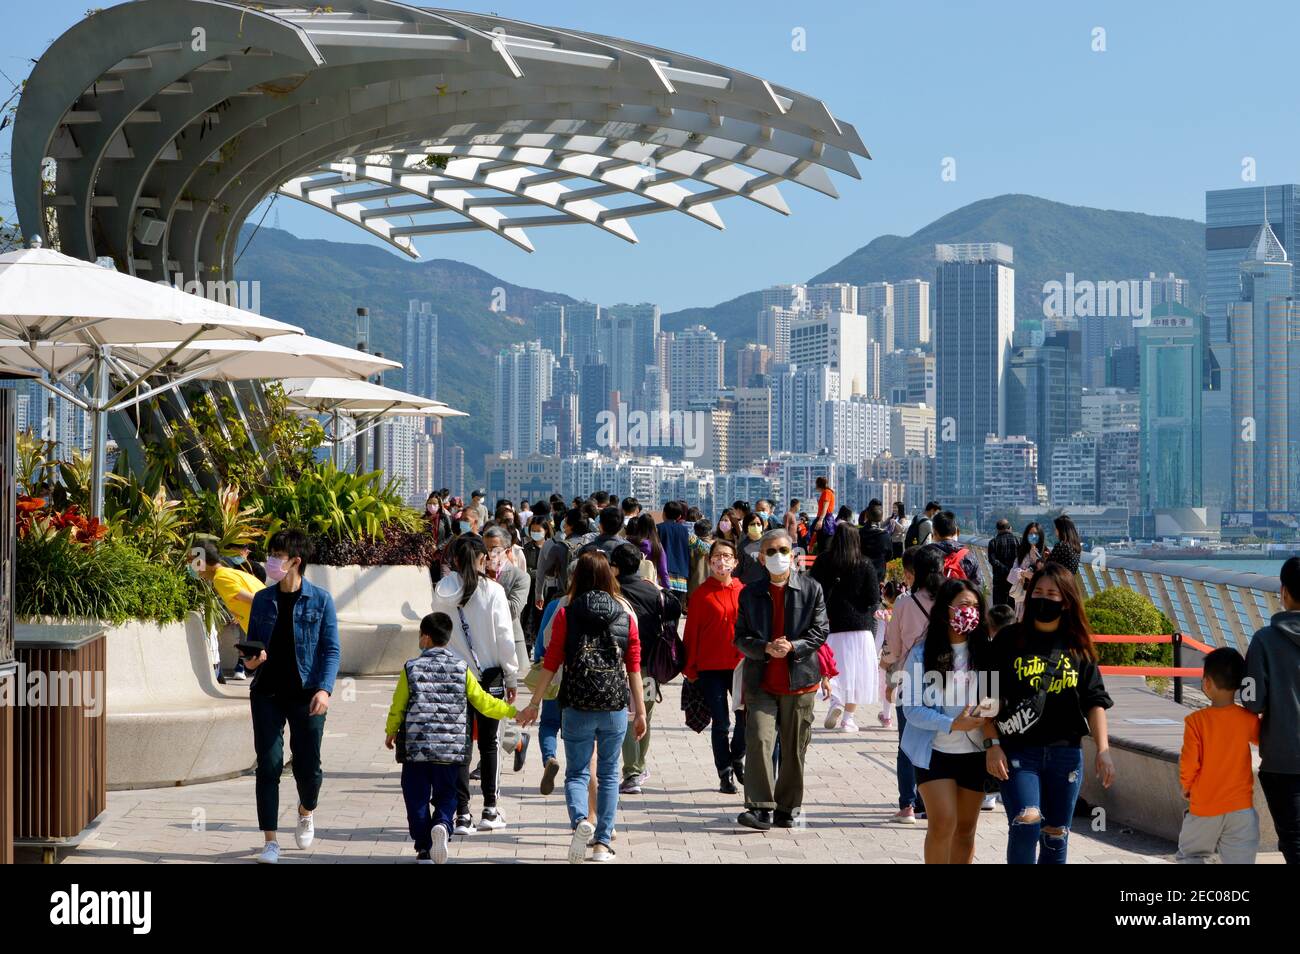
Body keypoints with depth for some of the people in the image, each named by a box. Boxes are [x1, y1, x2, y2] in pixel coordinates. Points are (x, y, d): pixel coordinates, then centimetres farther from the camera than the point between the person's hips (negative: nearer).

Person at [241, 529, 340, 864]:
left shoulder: (320, 600, -2)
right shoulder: (262, 600, 6)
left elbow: (331, 649, -3)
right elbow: (252, 644, 15)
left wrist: (325, 689, -15)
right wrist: (249, 661, -8)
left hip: (305, 695, -2)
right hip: (267, 693, 2)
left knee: (308, 766, 5)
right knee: (268, 765, -3)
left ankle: (306, 811, 38)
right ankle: (270, 842, 2)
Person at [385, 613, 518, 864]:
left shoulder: (411, 668, 0)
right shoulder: (461, 668, 3)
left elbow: (398, 706, 7)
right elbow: (482, 702, 7)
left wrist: (391, 732, 24)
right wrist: (510, 710, 23)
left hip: (416, 747, -1)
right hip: (451, 749, 1)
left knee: (417, 798, 9)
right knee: (446, 796, 12)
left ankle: (423, 848, 7)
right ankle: (441, 825, -17)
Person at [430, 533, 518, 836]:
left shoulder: (442, 592, -3)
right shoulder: (493, 591, -10)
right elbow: (505, 638, -7)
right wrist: (511, 678, 2)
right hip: (489, 676, -1)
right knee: (489, 743, 11)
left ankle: (462, 814, 2)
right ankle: (490, 810, 15)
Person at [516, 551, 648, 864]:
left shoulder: (566, 614, -2)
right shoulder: (625, 613, 3)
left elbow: (551, 662, -1)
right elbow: (634, 665, 4)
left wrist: (534, 703, 7)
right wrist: (640, 710, 10)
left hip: (577, 703, -1)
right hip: (616, 703, 1)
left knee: (577, 772, 6)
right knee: (609, 774, 11)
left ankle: (581, 820, -21)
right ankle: (602, 842, 10)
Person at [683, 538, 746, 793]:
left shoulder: (743, 592, 5)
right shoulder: (702, 594, -2)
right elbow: (691, 631, -1)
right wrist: (690, 668, -3)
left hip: (740, 665, 2)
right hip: (711, 667, -2)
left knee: (747, 716, -3)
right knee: (721, 723, 3)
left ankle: (737, 759, 25)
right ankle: (725, 774, 15)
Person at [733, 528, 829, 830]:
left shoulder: (811, 589, 4)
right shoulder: (750, 593, 8)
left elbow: (820, 631, 2)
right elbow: (741, 636, 5)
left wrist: (793, 646, -14)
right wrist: (765, 648, -14)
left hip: (799, 681, 0)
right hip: (762, 682, 0)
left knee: (794, 748, 6)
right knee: (758, 740, -15)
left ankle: (787, 808, 18)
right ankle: (760, 807, -13)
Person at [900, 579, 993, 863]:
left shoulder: (984, 650, 0)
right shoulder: (923, 653, -7)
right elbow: (911, 707, -10)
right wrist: (952, 724, -21)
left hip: (974, 751, 3)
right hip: (935, 750, -3)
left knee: (965, 828, 11)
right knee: (943, 823, -13)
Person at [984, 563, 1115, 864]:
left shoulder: (1078, 647, 8)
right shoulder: (1009, 640, 2)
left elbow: (1095, 702, 8)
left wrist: (1103, 750, -3)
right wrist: (992, 745, -7)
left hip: (1065, 754, 3)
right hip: (1018, 752, -3)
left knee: (1056, 837, 8)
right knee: (1026, 822, -21)